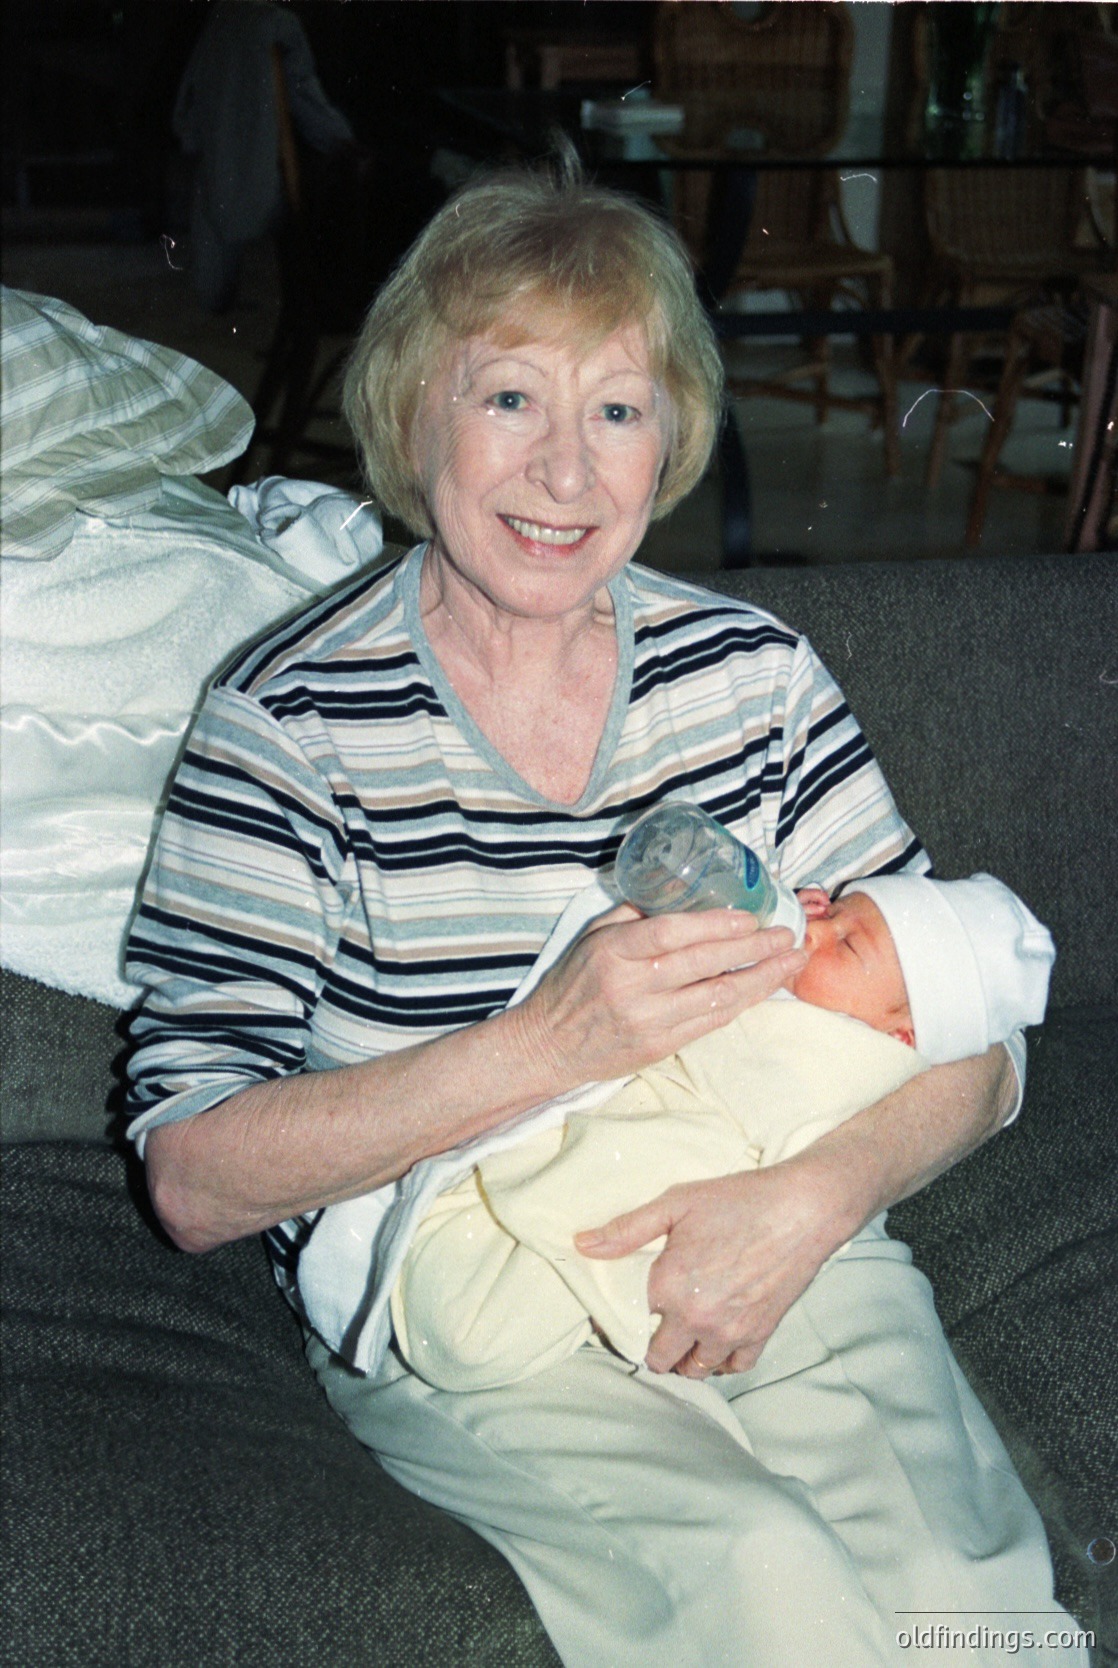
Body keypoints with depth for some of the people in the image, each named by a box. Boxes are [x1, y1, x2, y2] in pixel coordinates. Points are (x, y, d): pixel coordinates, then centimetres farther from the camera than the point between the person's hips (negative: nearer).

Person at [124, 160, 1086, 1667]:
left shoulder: (754, 672, 4)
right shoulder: (293, 723, -7)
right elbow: (192, 1178, -12)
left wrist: (812, 1199, -17)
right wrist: (550, 1043, -23)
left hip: (781, 1259, 3)